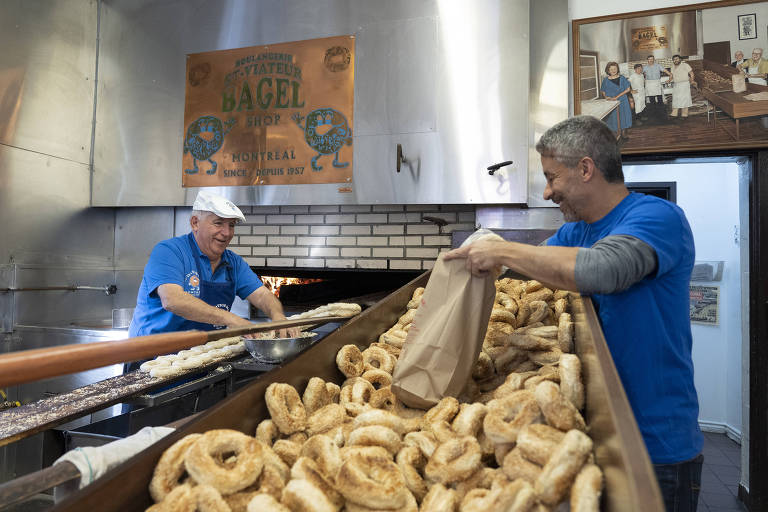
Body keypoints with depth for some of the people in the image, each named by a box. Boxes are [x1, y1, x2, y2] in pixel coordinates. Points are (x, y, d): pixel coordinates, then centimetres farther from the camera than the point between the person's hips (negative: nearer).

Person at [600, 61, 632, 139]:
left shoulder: (622, 78, -1)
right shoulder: (606, 80, 0)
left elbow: (628, 89, -3)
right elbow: (603, 92, 9)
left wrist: (617, 96, -13)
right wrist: (606, 97, -12)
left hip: (622, 101, 0)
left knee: (623, 116, 5)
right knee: (614, 118, 1)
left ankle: (624, 133, 19)